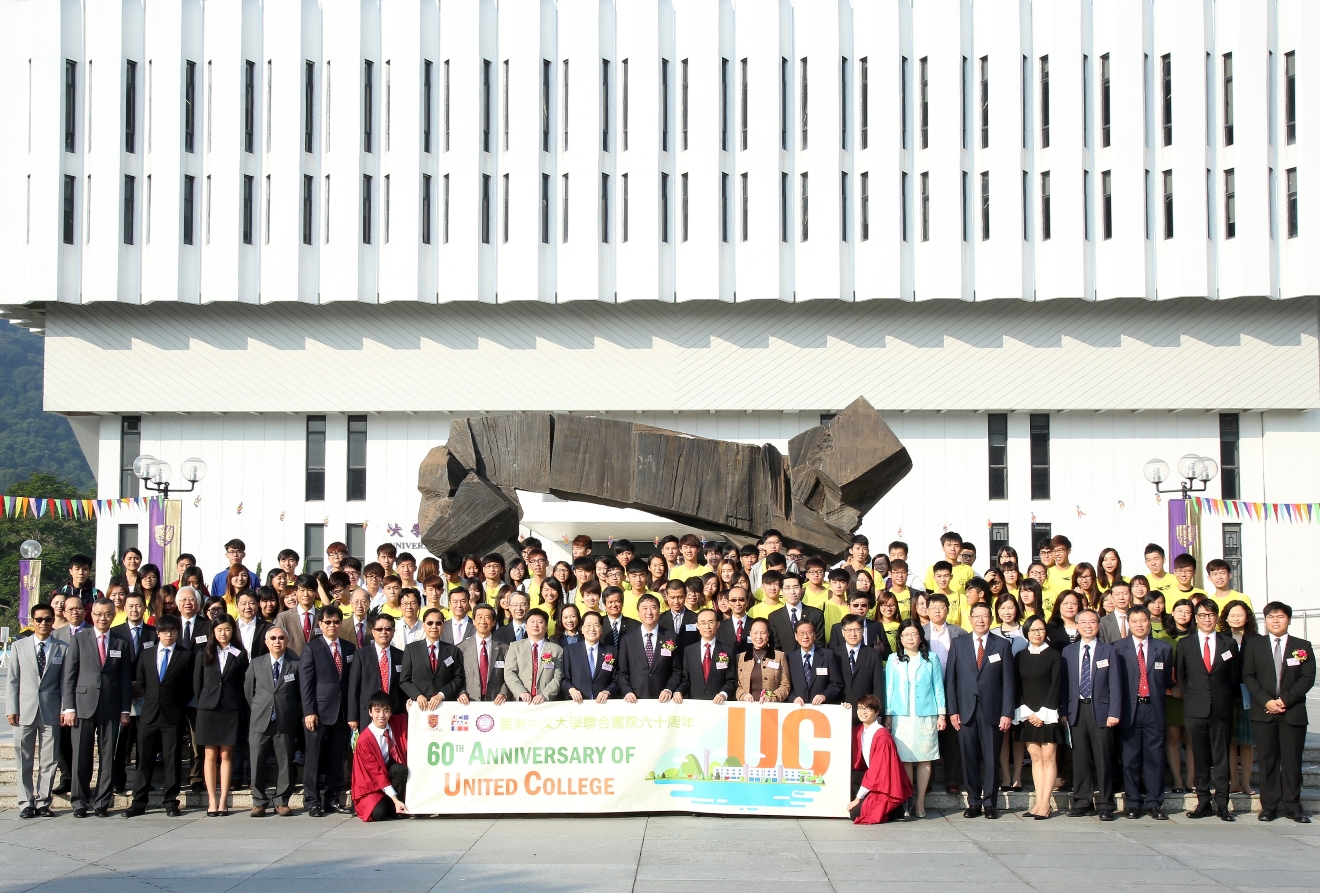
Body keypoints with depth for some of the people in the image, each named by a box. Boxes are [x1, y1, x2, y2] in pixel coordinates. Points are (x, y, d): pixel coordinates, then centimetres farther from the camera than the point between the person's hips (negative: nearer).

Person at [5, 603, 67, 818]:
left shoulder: (63, 648, 4)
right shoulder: (19, 647, 6)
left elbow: (65, 682, 4)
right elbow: (12, 680, 4)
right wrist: (12, 709, -3)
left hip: (51, 711, 0)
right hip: (25, 710, 0)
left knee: (48, 760, 3)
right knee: (25, 760, 4)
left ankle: (43, 802, 11)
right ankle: (26, 803, 11)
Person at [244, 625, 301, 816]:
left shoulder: (295, 665, 4)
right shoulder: (256, 664, 8)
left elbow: (301, 694, 8)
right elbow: (248, 691, 14)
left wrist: (295, 716, 8)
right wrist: (257, 710, 12)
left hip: (286, 723, -1)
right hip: (260, 722, 1)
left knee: (284, 764, 2)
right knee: (258, 764, 1)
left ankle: (281, 802, 11)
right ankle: (259, 802, 11)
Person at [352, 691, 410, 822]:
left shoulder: (397, 727, -5)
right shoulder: (364, 739, -20)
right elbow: (376, 772, -21)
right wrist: (396, 800, -26)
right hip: (370, 784, -5)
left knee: (400, 769, -30)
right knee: (379, 813, -32)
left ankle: (396, 808, -14)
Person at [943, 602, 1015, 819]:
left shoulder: (1002, 645, 6)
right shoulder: (958, 644, 8)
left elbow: (1008, 681, 3)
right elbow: (950, 679, 6)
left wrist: (1007, 713, -4)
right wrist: (952, 710, -1)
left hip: (992, 710, -1)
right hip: (966, 710, 1)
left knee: (991, 758, 2)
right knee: (969, 758, 3)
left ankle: (989, 803, 10)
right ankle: (973, 803, 11)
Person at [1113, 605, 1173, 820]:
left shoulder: (1164, 648, 9)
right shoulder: (1118, 648, 3)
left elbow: (1167, 680, 14)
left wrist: (1155, 695, 4)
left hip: (1153, 708, 1)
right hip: (1129, 709, -1)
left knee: (1155, 756, 1)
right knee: (1130, 758, 2)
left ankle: (1154, 803, 7)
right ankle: (1132, 803, 9)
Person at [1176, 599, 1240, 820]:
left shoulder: (1229, 643, 7)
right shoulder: (1184, 644, 7)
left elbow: (1234, 677, 10)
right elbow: (1180, 676, 10)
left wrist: (1227, 699, 6)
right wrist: (1190, 696, 4)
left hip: (1221, 708, 0)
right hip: (1195, 710, 0)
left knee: (1221, 758, 1)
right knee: (1200, 758, 3)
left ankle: (1222, 804, 4)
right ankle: (1203, 802, 8)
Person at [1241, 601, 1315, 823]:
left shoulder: (1302, 646, 8)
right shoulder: (1253, 644, 8)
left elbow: (1308, 678, 0)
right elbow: (1248, 676, 2)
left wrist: (1285, 700, -11)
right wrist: (1266, 701, -11)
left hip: (1293, 712, 0)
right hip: (1263, 712, 0)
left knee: (1292, 760, 0)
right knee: (1267, 760, 0)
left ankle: (1292, 806, 6)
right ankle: (1269, 806, 5)